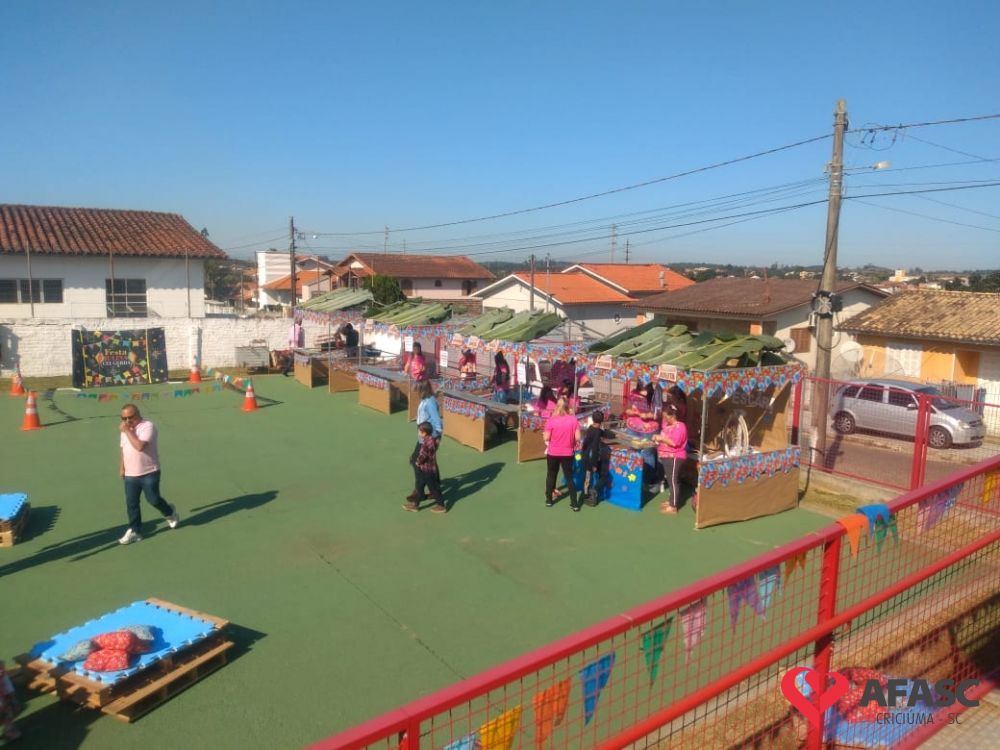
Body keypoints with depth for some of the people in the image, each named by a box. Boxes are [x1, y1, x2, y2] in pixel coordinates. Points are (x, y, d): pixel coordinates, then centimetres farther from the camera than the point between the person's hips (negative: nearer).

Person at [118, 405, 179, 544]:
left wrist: (127, 431, -24)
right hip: (130, 475, 6)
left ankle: (170, 513, 28)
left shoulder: (147, 426, -15)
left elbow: (140, 446, -29)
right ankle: (134, 531, 15)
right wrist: (122, 467, 20)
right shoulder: (125, 429, 11)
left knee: (153, 499, -1)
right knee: (131, 503, 6)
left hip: (149, 473, -6)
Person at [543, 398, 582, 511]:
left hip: (553, 453, -1)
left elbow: (546, 437, -11)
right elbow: (577, 438, -9)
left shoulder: (552, 419, -12)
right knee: (569, 477, 11)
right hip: (567, 453, 1)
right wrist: (574, 444, 11)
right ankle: (574, 504, 9)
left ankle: (549, 500, 26)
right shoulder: (573, 419, -7)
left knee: (551, 476, 17)